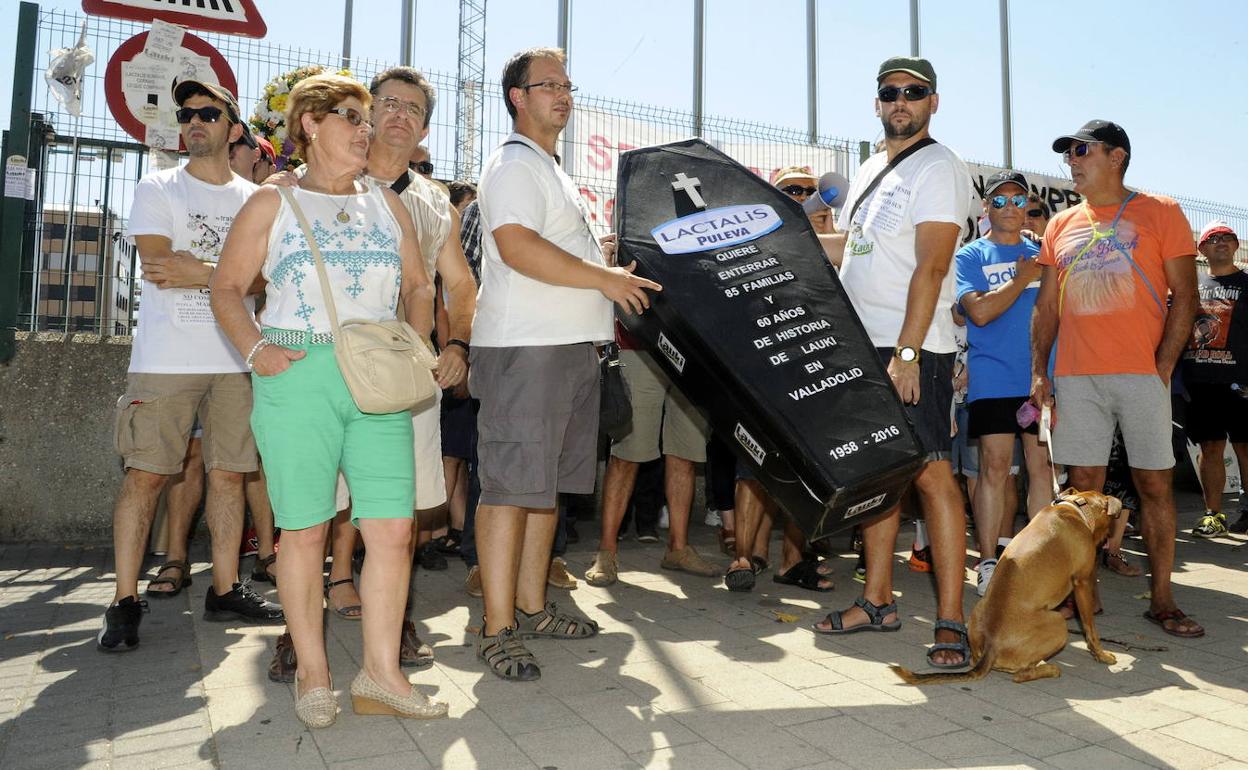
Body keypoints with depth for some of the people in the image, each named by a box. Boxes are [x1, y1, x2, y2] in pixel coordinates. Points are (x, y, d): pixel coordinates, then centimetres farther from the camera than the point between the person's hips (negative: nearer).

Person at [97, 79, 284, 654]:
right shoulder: (157, 189, 6)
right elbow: (158, 266, -10)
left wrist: (197, 270, -11)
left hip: (234, 360, 3)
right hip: (165, 358, -2)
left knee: (228, 474, 6)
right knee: (145, 474, -2)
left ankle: (225, 591, 16)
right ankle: (124, 602, 8)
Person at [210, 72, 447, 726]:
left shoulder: (387, 203, 21)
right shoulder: (273, 204, 11)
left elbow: (418, 286, 20)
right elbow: (227, 288, 8)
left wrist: (415, 344, 3)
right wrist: (254, 349, -8)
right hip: (297, 377, -3)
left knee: (393, 529, -4)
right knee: (305, 530, 1)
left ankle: (380, 673, 8)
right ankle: (312, 673, 16)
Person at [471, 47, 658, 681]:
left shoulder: (553, 171, 27)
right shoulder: (514, 164, -6)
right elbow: (517, 246, -22)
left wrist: (611, 259, 20)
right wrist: (605, 278, -18)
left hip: (570, 345, 10)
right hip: (524, 348, -10)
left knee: (547, 483, 13)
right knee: (511, 484, -9)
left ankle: (531, 606, 24)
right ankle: (497, 629, -3)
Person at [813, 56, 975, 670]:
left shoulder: (939, 168, -5)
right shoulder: (870, 170, 20)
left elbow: (930, 268, -15)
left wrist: (906, 352, -21)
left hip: (914, 349, -8)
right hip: (863, 345, 8)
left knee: (931, 475, -7)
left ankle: (950, 621, 0)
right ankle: (877, 600, 21)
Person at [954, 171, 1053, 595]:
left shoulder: (1042, 253, 16)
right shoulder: (969, 256, 4)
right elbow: (979, 311, -10)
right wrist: (1022, 279, -4)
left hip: (1042, 376, 4)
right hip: (992, 378, -3)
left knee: (1042, 465, 4)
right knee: (994, 467, -4)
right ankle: (987, 563, 4)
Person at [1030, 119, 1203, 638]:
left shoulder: (1159, 212, 4)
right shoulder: (1060, 226, 15)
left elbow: (1185, 298, -1)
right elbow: (1046, 306, 14)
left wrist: (1163, 367, -10)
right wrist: (1039, 371, 6)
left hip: (1141, 373, -3)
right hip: (1075, 376, 3)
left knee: (1154, 483, 2)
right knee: (1084, 484, 4)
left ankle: (1162, 599, 11)